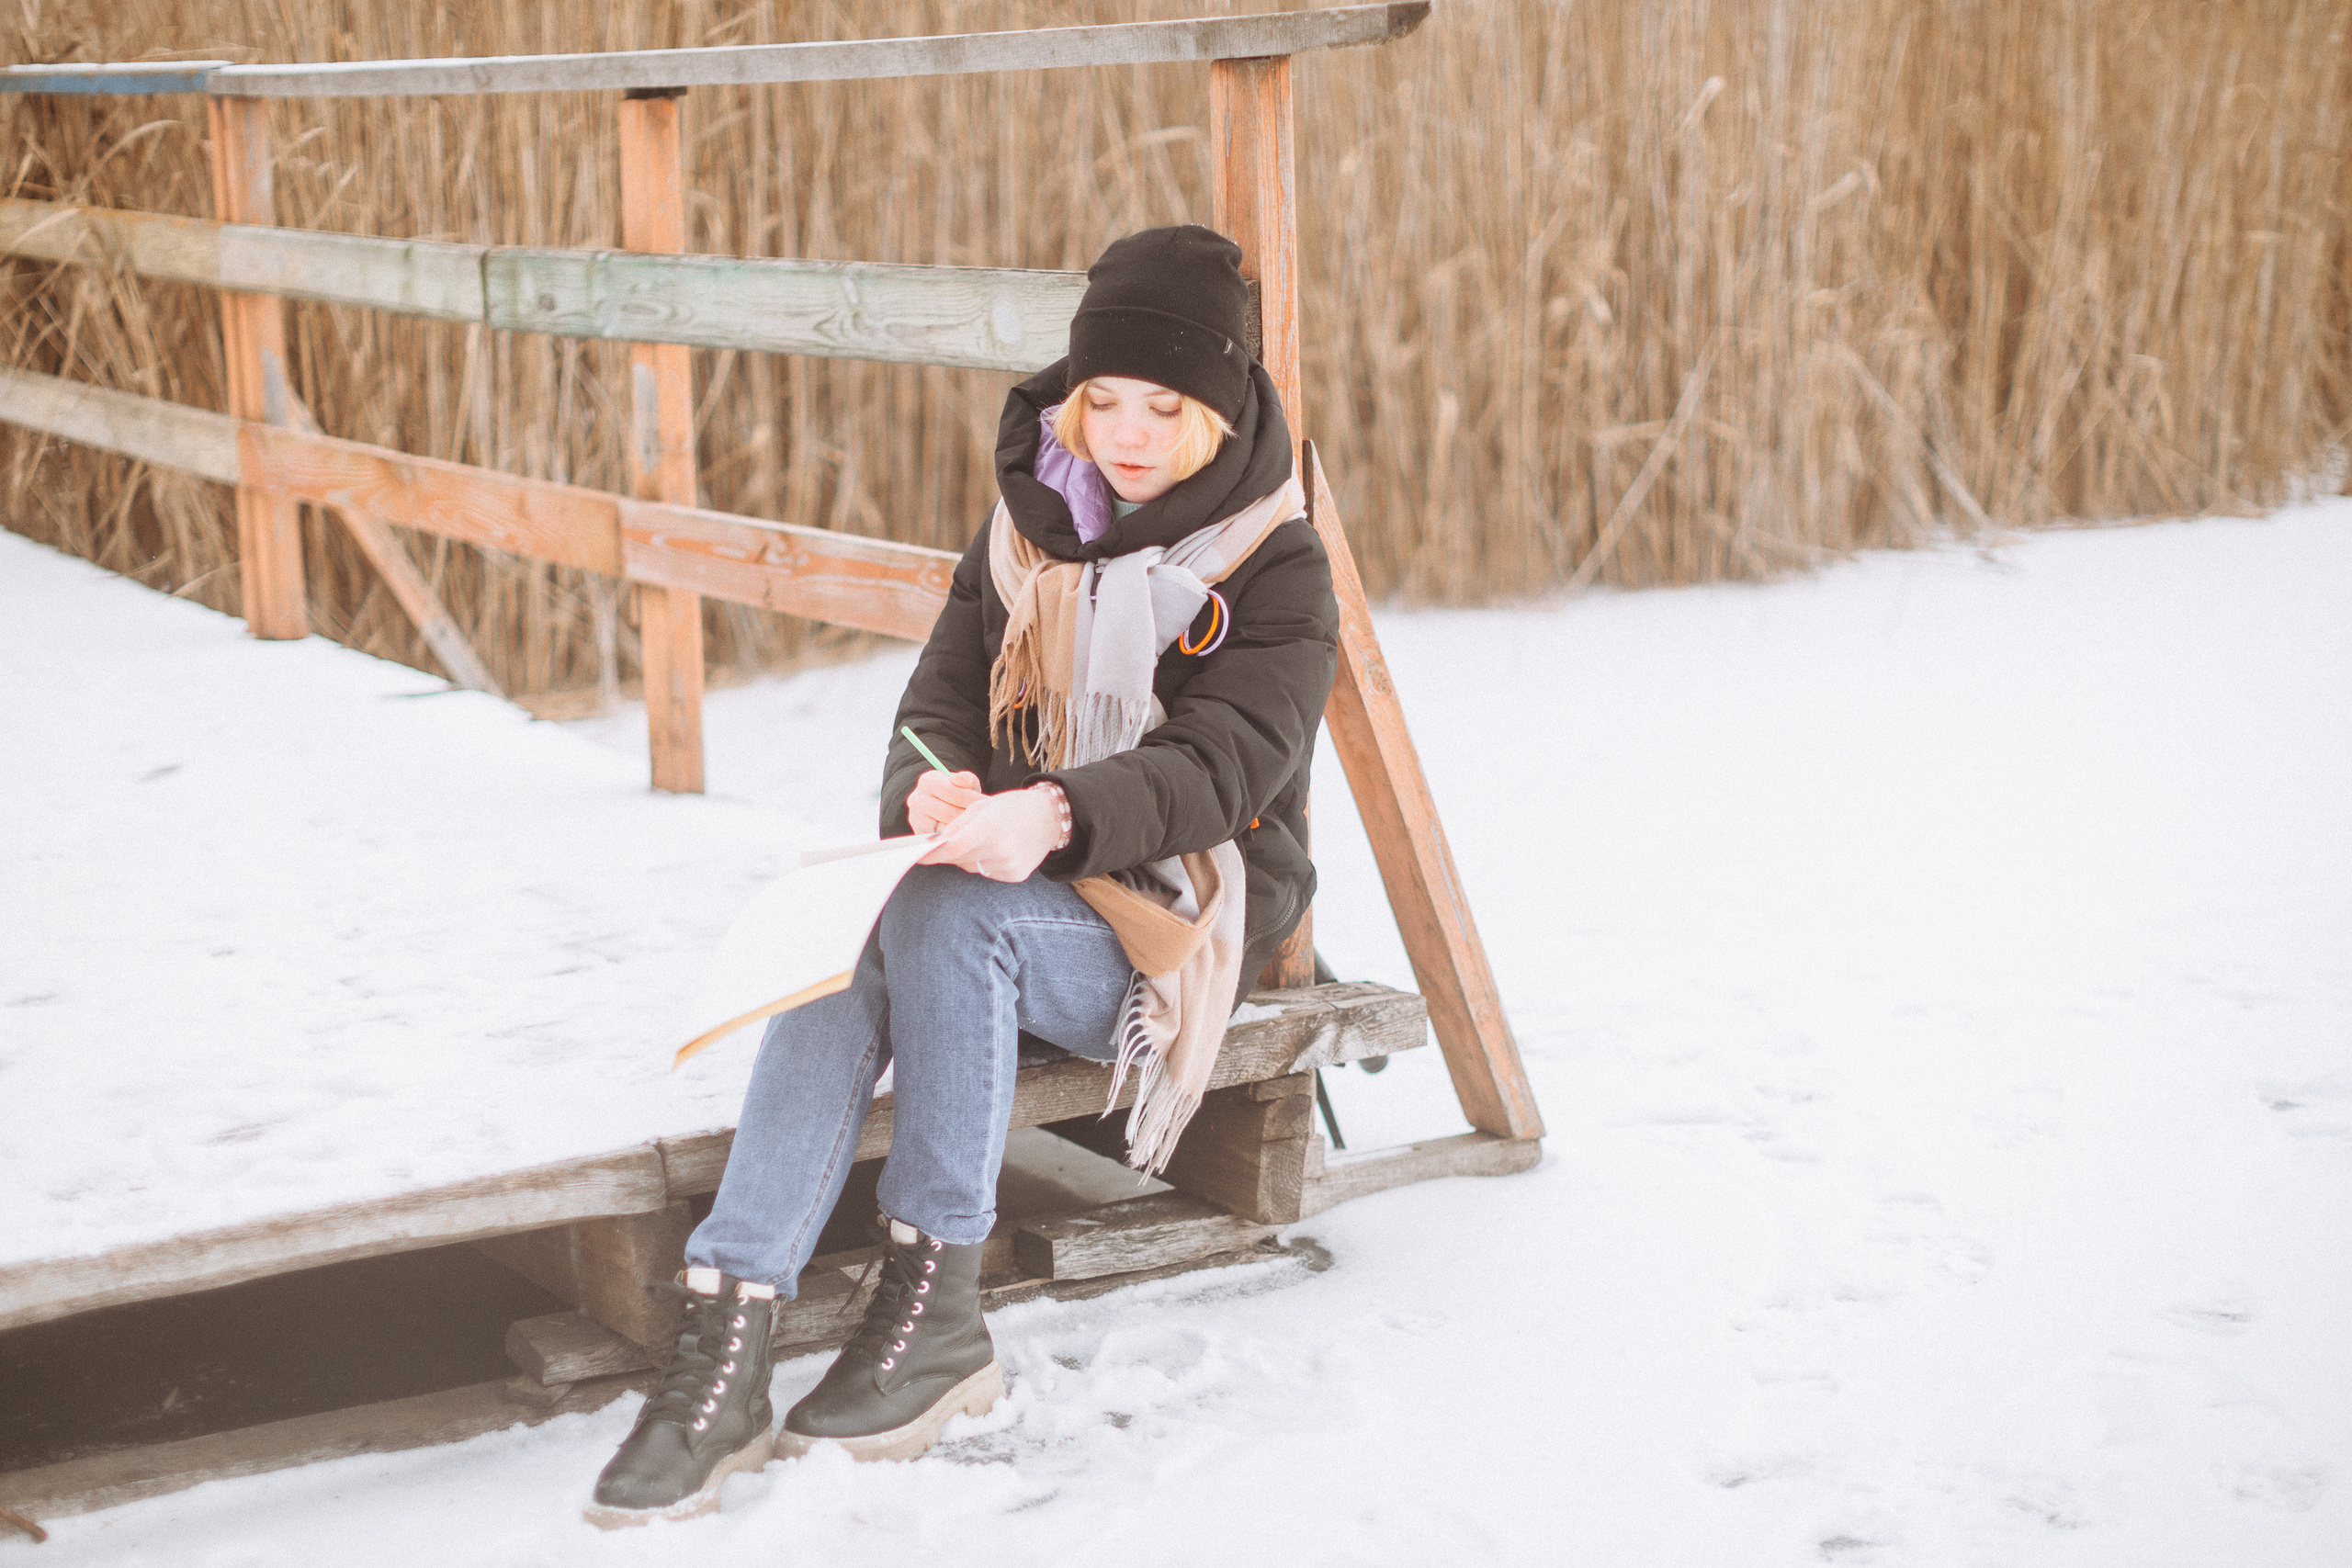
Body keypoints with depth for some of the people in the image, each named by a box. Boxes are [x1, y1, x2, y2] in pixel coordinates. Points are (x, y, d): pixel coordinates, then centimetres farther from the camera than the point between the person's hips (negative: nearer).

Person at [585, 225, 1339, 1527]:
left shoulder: (1274, 568, -2)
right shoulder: (1028, 528, 13)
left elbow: (1222, 761, -16)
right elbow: (943, 695, 6)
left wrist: (1060, 816, -36)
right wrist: (930, 787, -20)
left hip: (1177, 923, -4)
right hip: (1013, 885, 4)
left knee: (943, 916, -34)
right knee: (845, 946, -30)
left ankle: (935, 1304, -25)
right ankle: (724, 1333, -37)